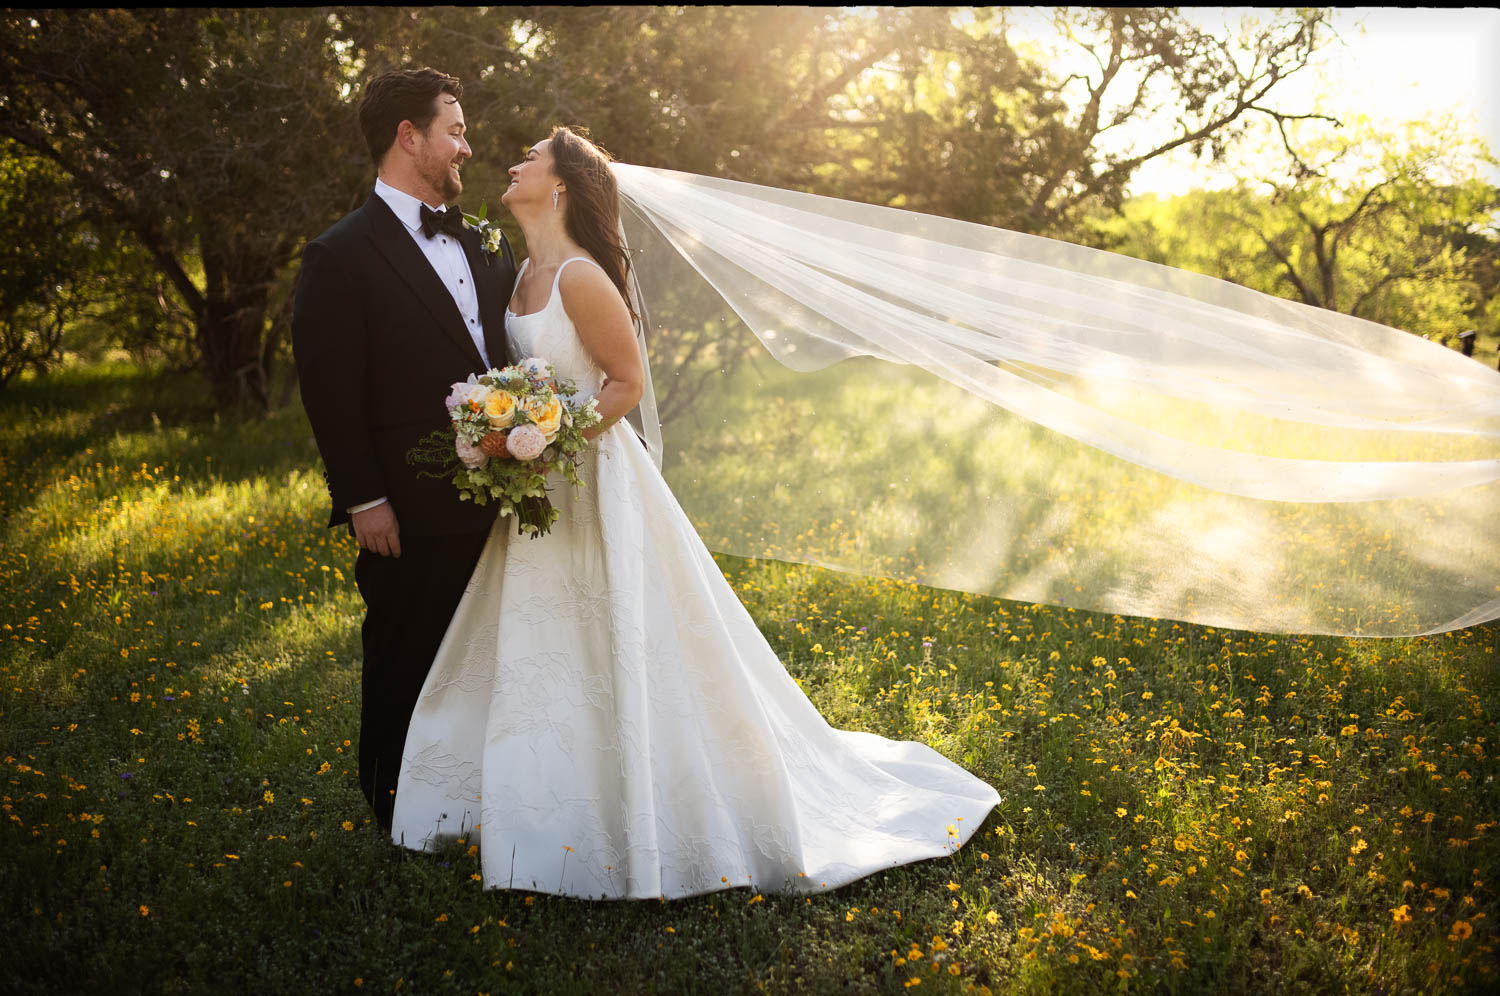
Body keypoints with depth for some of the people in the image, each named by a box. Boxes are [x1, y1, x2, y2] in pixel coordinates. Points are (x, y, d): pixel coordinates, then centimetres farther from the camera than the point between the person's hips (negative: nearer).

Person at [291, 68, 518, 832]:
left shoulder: (480, 245, 11)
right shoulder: (342, 256, -10)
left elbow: (508, 353, 18)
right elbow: (330, 392, -12)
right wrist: (363, 501, -15)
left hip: (491, 501, 6)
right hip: (411, 509, -6)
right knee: (404, 663, 10)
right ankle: (398, 813, 28)